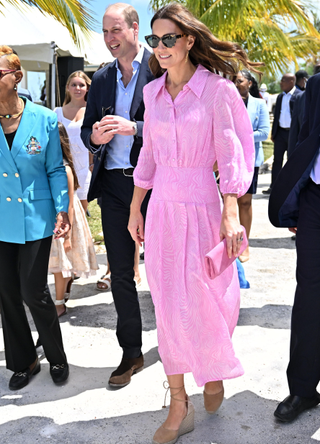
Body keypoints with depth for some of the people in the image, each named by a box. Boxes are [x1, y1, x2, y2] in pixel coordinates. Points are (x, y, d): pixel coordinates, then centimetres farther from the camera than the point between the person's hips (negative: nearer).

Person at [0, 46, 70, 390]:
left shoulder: (44, 119, -5)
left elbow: (55, 169, 0)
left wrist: (62, 210, -8)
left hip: (35, 218, -2)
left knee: (33, 291, -1)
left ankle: (56, 357, 23)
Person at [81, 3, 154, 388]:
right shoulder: (101, 79, 13)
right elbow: (87, 129, 15)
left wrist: (134, 128, -22)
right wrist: (95, 137, -8)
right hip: (113, 186, 5)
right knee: (120, 273, 9)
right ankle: (131, 353, 22)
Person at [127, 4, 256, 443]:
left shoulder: (216, 89, -7)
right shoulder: (153, 92, 8)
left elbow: (230, 155, -9)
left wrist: (231, 215, -16)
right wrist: (135, 209, 14)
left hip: (201, 206, -4)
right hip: (162, 207, 5)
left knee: (204, 300, 3)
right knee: (168, 307, 6)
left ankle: (214, 371, 37)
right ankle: (179, 404, 20)